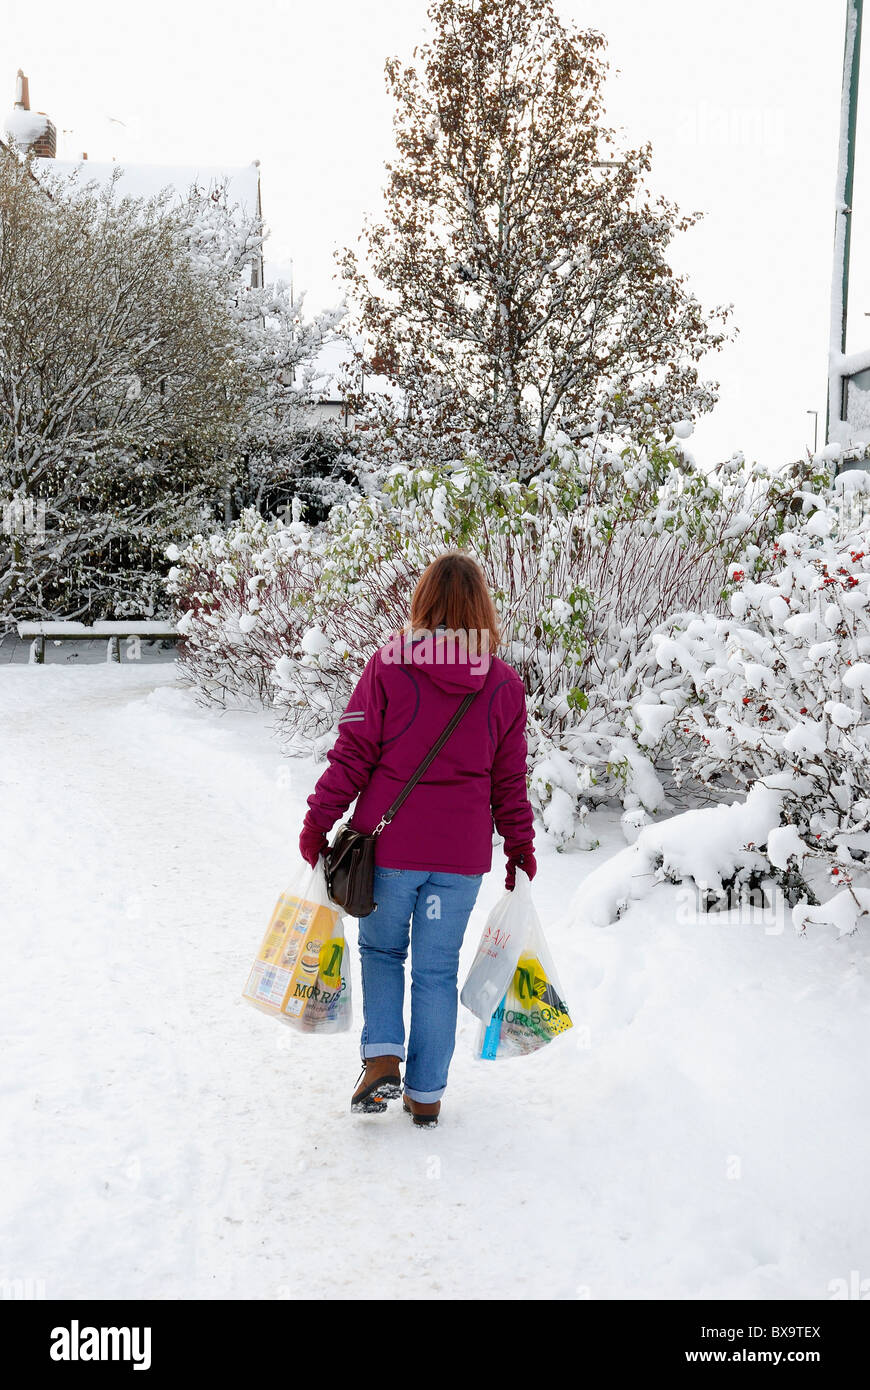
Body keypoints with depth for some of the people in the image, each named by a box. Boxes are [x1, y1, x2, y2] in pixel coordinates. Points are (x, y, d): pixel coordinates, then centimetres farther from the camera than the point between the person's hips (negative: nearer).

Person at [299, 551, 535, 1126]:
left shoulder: (389, 665, -6)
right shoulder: (505, 684, 0)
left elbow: (352, 755, -7)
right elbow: (510, 781, 5)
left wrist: (318, 823, 1)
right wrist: (521, 847, 16)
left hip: (388, 844, -1)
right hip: (462, 855, 1)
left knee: (382, 950, 20)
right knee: (438, 969, 12)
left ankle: (381, 1059, 6)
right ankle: (426, 1093, 18)